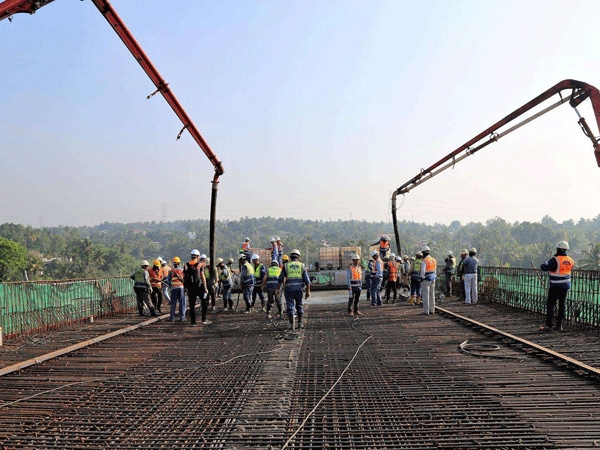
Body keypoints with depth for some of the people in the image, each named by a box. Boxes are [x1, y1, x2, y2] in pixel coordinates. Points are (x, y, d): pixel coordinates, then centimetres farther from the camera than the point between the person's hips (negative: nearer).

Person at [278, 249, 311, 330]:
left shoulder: (286, 266, 5)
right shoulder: (302, 266, 7)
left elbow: (280, 279, 2)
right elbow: (307, 280, 1)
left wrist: (278, 289, 8)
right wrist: (308, 291, 3)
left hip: (289, 289, -1)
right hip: (299, 289, 1)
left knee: (290, 307, 2)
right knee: (299, 305, 18)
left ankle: (292, 325, -3)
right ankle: (300, 323, 20)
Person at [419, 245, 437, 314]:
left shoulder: (424, 261, -15)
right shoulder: (434, 260, 8)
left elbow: (422, 271, -18)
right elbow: (435, 270, 14)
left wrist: (421, 278, -5)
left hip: (426, 280, -7)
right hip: (433, 279, 7)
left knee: (425, 296, -3)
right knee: (432, 295, 13)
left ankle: (426, 311, -4)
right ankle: (432, 310, 17)